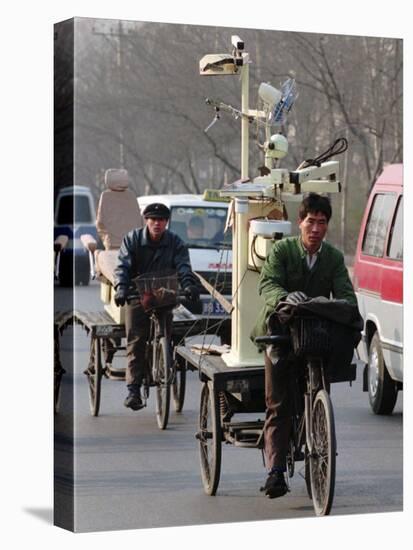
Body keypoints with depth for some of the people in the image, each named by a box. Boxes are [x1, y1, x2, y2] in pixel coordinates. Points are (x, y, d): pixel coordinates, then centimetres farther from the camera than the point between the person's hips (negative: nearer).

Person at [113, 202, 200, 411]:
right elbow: (122, 265, -11)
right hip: (137, 297, -2)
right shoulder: (132, 239, -2)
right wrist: (121, 288, -29)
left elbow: (183, 267, -12)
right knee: (135, 341, -13)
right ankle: (133, 389, -17)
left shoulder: (175, 243, 0)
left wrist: (189, 284, -33)